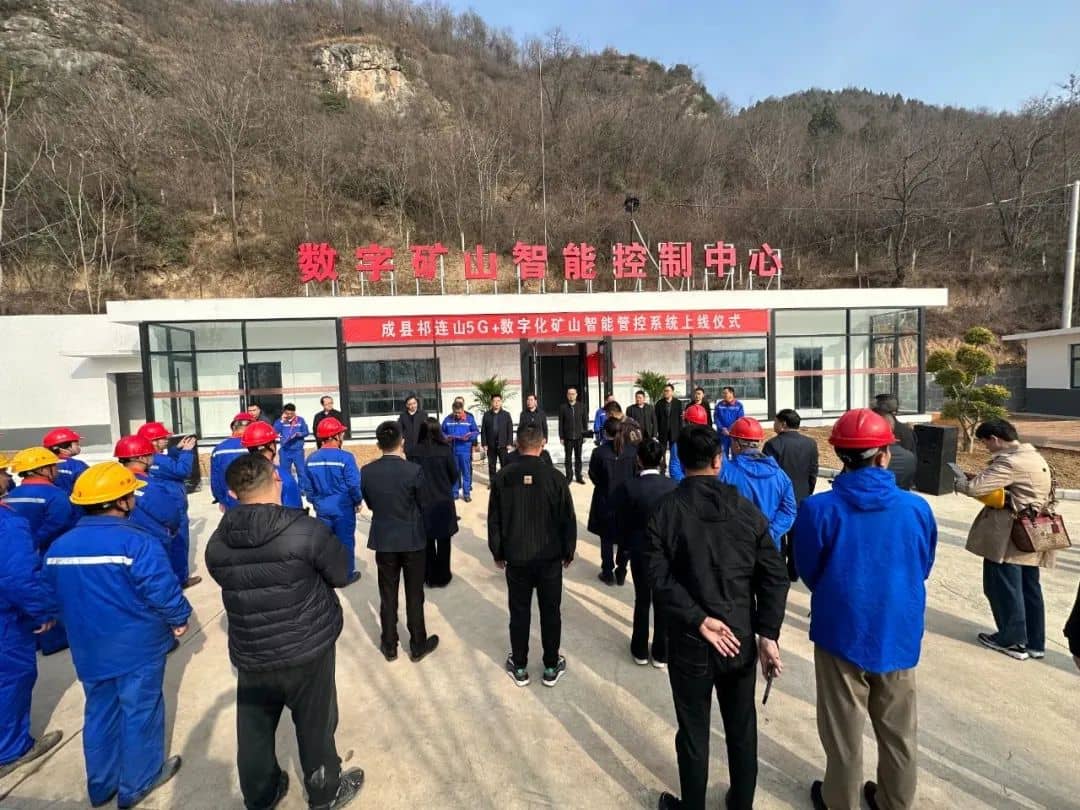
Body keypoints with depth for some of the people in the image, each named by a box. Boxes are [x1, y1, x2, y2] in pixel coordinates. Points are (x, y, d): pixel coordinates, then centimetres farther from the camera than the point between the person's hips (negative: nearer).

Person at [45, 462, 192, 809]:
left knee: (100, 714, 23)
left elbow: (54, 596, 12)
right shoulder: (137, 542, -26)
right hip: (138, 648, -6)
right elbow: (163, 590, -25)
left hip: (88, 650, 7)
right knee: (139, 713, 12)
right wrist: (179, 618, -6)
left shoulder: (59, 546, -1)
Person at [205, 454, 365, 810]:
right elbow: (341, 573, -10)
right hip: (307, 650, -3)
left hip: (249, 654, 4)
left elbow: (231, 580, 8)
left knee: (254, 728, 23)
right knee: (314, 724, 18)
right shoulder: (306, 530, -23)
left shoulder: (218, 541, -10)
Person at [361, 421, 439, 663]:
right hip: (413, 540, -2)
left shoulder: (367, 471, -9)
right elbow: (423, 505, -8)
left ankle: (389, 646, 28)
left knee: (388, 596, 16)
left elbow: (370, 504, 5)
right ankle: (418, 645, 25)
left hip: (383, 539, 3)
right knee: (414, 595, 11)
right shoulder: (414, 470, -19)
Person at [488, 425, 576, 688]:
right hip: (550, 557, -1)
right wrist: (569, 551, 7)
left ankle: (519, 667, 26)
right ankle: (551, 667, 25)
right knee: (550, 612, 12)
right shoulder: (555, 476, -11)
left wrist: (497, 552, 11)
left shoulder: (502, 477, -7)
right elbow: (568, 519, -6)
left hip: (516, 557, 1)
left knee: (519, 612, 13)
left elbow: (494, 519, -1)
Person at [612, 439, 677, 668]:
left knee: (642, 601, 17)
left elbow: (620, 522, -10)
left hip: (640, 552, -1)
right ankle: (661, 653, 29)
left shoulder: (628, 486, -18)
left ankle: (640, 651, 31)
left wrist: (626, 545, 7)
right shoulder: (673, 486, -13)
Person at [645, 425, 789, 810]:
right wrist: (768, 635, -4)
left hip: (689, 642, -2)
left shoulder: (664, 510, -12)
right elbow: (774, 577, -6)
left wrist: (699, 621, -15)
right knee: (742, 730, 22)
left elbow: (660, 577, -19)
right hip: (741, 637, 3)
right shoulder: (747, 508, -4)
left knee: (693, 733, 15)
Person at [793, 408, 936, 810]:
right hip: (898, 633, 3)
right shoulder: (917, 508, -13)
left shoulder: (818, 508, -21)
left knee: (843, 729, 17)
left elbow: (808, 572, -6)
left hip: (841, 631, -2)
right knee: (898, 730, 23)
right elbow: (923, 569, 4)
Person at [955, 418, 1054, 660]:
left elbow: (975, 488, -25)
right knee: (1029, 588, 17)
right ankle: (1034, 642, 27)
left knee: (1003, 588, 4)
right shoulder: (1036, 458, 12)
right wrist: (979, 477, 7)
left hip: (1009, 537, -9)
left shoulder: (1009, 462, -20)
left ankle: (1013, 641, 16)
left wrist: (959, 484, -4)